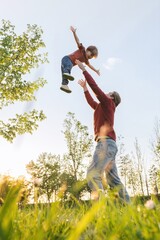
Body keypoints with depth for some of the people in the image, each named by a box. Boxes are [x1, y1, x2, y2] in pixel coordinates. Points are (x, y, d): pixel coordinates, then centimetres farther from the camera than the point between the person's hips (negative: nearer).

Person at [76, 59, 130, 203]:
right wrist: (84, 88, 47)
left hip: (106, 142, -10)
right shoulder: (102, 107, 28)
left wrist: (83, 69, 8)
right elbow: (91, 102, 44)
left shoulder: (108, 103, 6)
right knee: (114, 180, 6)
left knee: (93, 174, -22)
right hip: (108, 144, 10)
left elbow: (95, 86, 1)